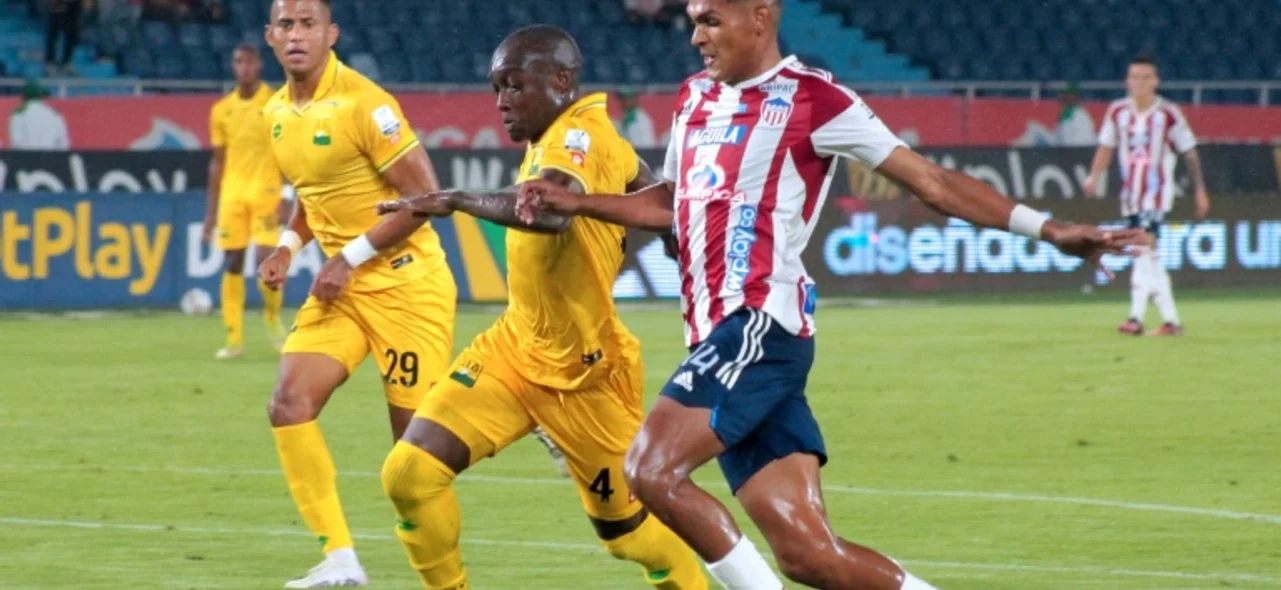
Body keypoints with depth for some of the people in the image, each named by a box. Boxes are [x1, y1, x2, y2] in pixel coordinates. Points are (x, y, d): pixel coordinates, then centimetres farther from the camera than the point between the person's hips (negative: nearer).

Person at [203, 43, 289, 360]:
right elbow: (218, 162, 14)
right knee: (232, 263, 0)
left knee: (267, 260, -14)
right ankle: (234, 339, 4)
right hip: (232, 194, 3)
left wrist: (287, 198, -12)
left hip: (265, 192, -3)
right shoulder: (222, 110, 9)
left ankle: (273, 317, 13)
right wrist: (211, 209, 11)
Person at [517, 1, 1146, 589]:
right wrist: (573, 202, 24)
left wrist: (1047, 229, -9)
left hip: (761, 322, -7)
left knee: (651, 469, -20)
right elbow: (673, 204, 34)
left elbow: (931, 181, -3)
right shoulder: (695, 97, 18)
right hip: (720, 337, 7)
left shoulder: (810, 100, -4)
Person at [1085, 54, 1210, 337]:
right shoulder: (1118, 111, 4)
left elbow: (1189, 152, 1)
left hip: (1157, 193, -5)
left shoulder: (1168, 114, -6)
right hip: (1131, 194, 5)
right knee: (1150, 259, 7)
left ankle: (1136, 318, -28)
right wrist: (1094, 176, -5)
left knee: (1146, 246, -20)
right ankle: (1170, 319, 15)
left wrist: (1200, 190, 3)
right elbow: (1106, 146, 11)